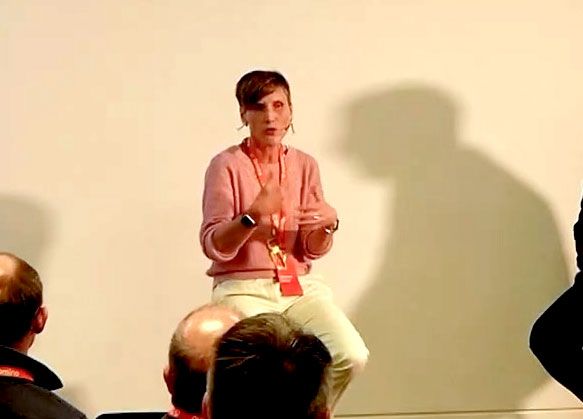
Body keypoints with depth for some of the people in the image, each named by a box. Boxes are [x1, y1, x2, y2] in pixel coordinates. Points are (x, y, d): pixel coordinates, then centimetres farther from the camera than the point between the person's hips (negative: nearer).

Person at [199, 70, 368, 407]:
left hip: (300, 285, 4)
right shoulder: (227, 165, -5)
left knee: (352, 357, -20)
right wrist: (252, 216, -27)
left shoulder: (304, 165, 8)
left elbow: (312, 251, 7)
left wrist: (327, 226, -15)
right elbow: (215, 247, -11)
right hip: (243, 287, -4)